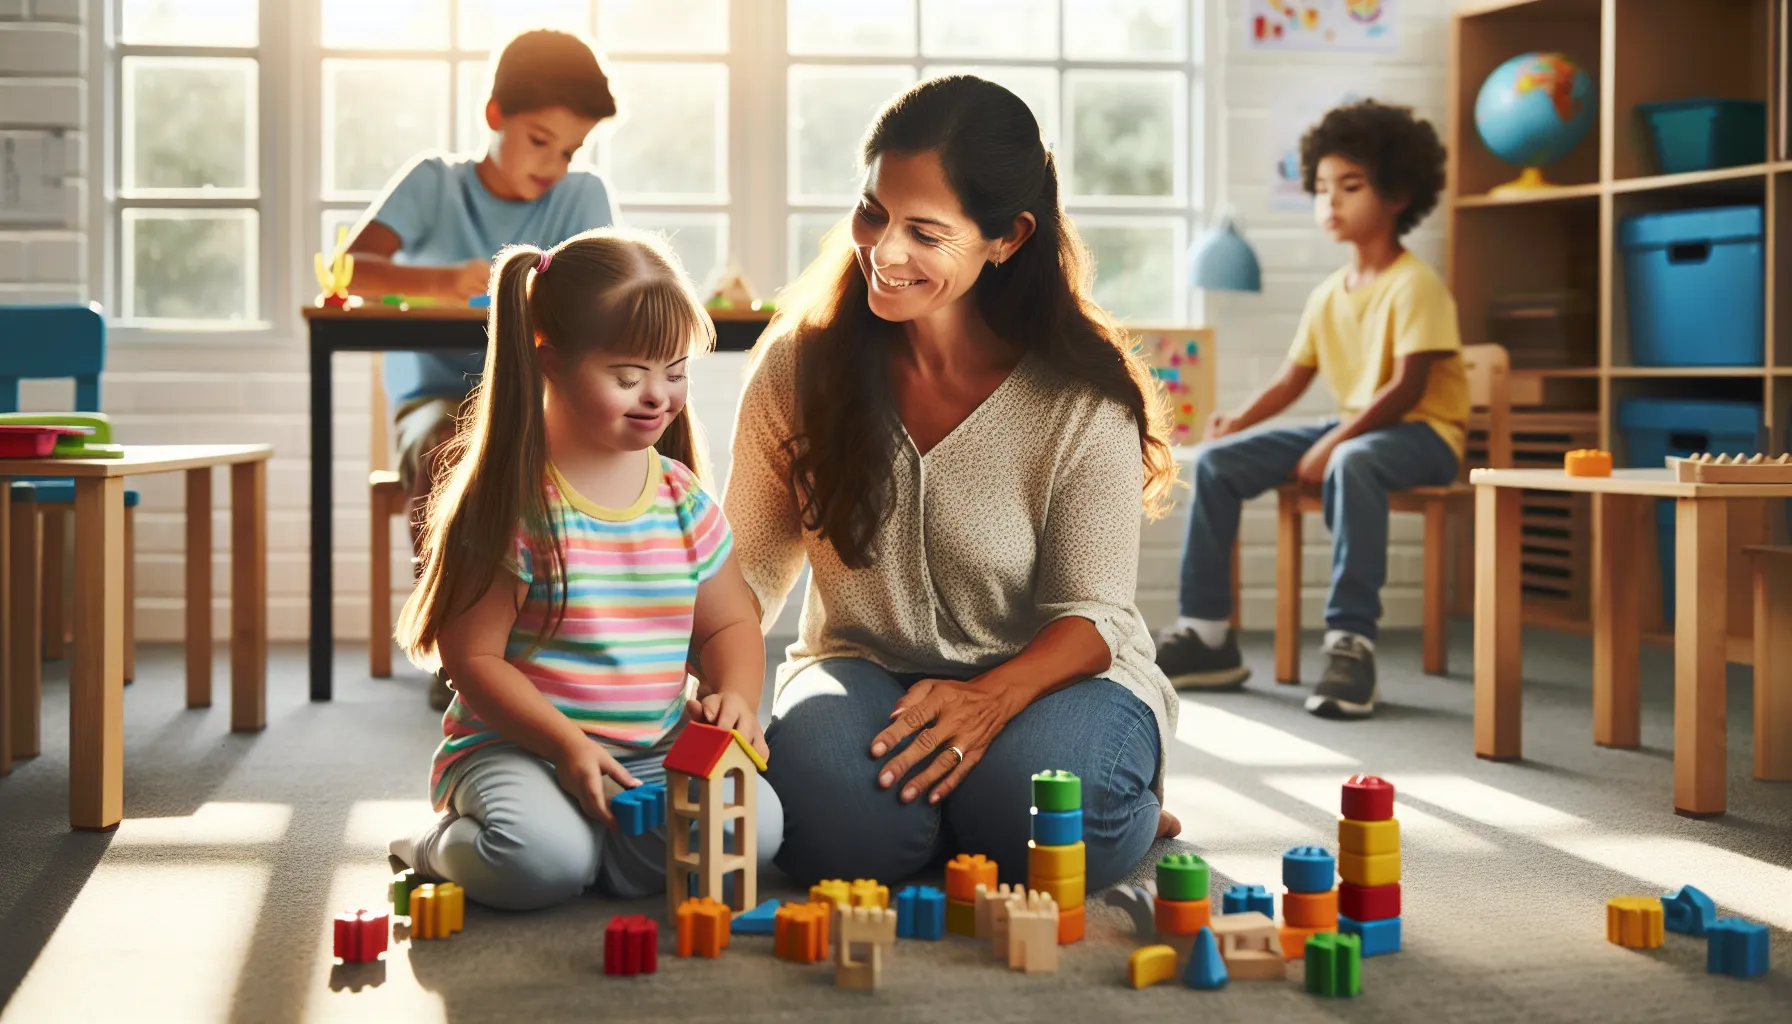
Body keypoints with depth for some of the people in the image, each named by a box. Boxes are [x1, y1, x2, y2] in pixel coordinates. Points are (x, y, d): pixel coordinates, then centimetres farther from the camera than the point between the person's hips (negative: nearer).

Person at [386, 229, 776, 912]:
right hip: (517, 746, -4)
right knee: (539, 858, -34)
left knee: (754, 823, -23)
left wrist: (735, 695, -5)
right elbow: (472, 656, -11)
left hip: (655, 753, 5)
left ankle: (588, 844, -2)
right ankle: (447, 847, 1)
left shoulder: (683, 497, 8)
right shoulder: (510, 501, -10)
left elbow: (729, 623, 18)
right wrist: (566, 743, -22)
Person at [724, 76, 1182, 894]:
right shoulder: (798, 366, -6)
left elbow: (1093, 614, -12)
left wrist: (992, 697, -32)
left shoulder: (1083, 401, -14)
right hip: (865, 667, 2)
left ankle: (1134, 812, 2)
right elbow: (750, 567, 1)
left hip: (1047, 673, -1)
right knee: (839, 817, -32)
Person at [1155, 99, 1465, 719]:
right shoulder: (1328, 295, 11)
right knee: (1217, 460, -7)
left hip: (1421, 432, -8)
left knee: (1352, 462, -43)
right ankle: (1205, 634, -6)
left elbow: (1406, 389, -20)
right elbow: (1291, 381, 9)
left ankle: (1351, 641, -41)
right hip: (1348, 428, 8)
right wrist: (1238, 419, -9)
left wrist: (1331, 445, -27)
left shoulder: (1416, 285, -11)